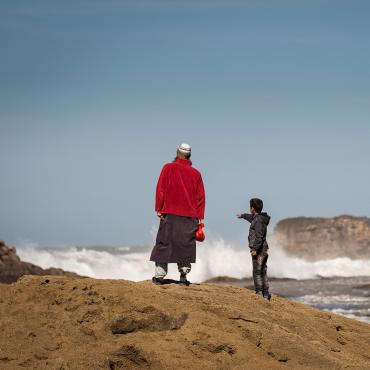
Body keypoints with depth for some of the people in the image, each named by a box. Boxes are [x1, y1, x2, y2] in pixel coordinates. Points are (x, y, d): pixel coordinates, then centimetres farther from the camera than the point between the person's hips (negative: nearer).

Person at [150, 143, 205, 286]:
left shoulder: (168, 168, 0)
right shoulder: (196, 173, 7)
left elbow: (160, 189, -4)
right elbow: (201, 196, 8)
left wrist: (158, 209, -1)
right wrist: (200, 216, 11)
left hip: (170, 213, -2)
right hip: (190, 215, 2)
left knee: (164, 244, 2)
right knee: (186, 245, 6)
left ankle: (159, 275, -1)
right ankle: (184, 275, -1)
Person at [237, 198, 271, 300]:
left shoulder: (259, 221, -16)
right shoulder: (257, 218, 14)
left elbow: (259, 236, -24)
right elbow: (251, 217, 38)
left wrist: (255, 249, -26)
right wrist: (243, 215, 57)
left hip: (259, 250, -10)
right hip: (264, 250, 10)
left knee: (257, 273, -9)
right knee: (263, 273, 12)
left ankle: (259, 294, -12)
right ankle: (266, 295, 14)